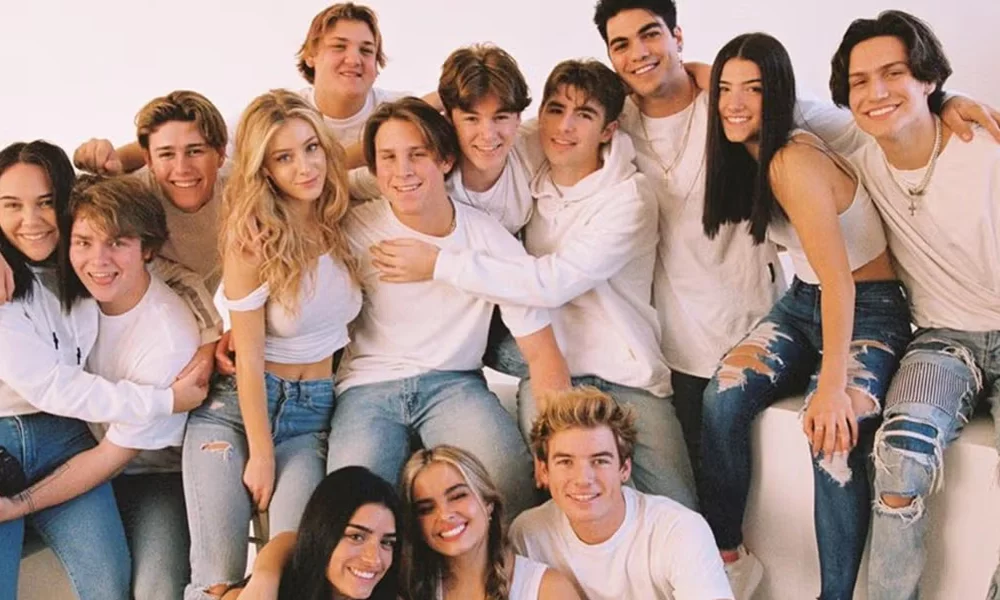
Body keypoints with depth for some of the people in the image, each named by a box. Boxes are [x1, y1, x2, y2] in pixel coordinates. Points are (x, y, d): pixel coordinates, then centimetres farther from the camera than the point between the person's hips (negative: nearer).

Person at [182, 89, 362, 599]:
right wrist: (261, 456, -10)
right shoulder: (252, 238, -12)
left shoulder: (340, 221, -2)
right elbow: (249, 358, -11)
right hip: (236, 406, -2)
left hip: (314, 413, 3)